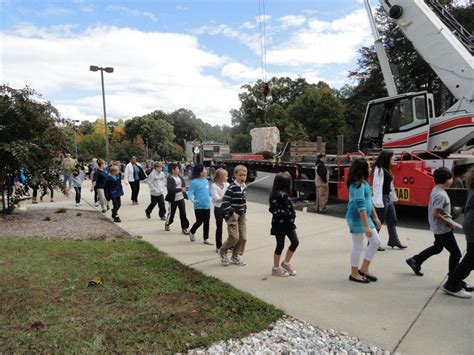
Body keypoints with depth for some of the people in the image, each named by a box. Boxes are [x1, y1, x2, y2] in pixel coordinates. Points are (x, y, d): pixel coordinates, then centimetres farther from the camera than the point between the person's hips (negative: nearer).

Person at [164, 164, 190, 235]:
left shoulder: (180, 178, 4)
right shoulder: (170, 179, -14)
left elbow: (184, 185, 12)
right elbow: (170, 189, -24)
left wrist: (186, 188, -10)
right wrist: (181, 189, -27)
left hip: (181, 198, 4)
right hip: (173, 199, -4)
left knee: (183, 213, 0)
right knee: (171, 213, 12)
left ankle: (184, 228, 9)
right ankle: (167, 224, 39)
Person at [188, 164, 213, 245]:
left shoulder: (206, 180, 8)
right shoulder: (195, 182, -13)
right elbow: (190, 193, -16)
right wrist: (193, 200, -32)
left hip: (207, 206, 6)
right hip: (199, 206, -6)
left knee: (206, 223, 10)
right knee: (199, 222, 3)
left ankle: (206, 239, 22)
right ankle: (192, 232, 32)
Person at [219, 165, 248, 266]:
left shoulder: (244, 187, 9)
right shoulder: (231, 187, -15)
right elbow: (225, 201, -17)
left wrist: (244, 210, 13)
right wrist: (228, 214, -17)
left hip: (242, 215, 8)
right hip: (233, 214, -8)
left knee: (243, 237, 6)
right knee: (234, 237, -10)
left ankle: (236, 256, 22)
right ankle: (222, 251, 16)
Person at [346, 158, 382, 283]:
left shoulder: (364, 183, 10)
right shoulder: (358, 185, -20)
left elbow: (369, 202, 19)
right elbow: (361, 207, -24)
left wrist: (375, 218, 21)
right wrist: (367, 226, -24)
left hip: (365, 217, 10)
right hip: (357, 218, -10)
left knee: (376, 242, 12)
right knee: (358, 247, 2)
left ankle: (363, 269, 23)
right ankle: (354, 274, 18)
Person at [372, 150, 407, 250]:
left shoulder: (386, 169, 13)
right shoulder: (379, 169, -17)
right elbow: (377, 185, -22)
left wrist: (393, 197, 16)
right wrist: (378, 201, -25)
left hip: (388, 198, 10)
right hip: (382, 198, -10)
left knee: (392, 220, 14)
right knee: (378, 221, -1)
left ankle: (394, 241, 25)